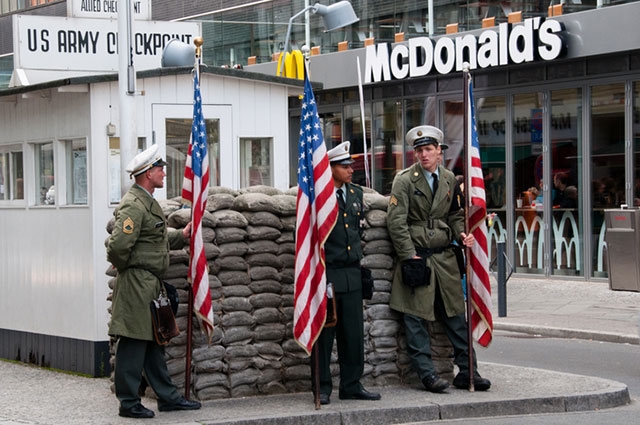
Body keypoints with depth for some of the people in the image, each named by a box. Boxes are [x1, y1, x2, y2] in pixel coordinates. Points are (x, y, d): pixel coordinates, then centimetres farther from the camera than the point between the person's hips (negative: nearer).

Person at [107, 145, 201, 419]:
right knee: (133, 342, -4)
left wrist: (181, 236, 13)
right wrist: (124, 268, -9)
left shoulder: (148, 202, 17)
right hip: (136, 284, -11)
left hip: (150, 284, 11)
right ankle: (128, 403, 2)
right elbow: (119, 245, -26)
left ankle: (168, 397, 22)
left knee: (154, 343, 15)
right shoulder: (134, 205, -17)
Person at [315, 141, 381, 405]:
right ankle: (323, 387, 10)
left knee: (354, 333, 8)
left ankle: (351, 385, 17)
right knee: (325, 333, 1)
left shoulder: (356, 193, 12)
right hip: (326, 273, -6)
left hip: (352, 274, 6)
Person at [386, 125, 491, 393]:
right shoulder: (405, 180, -5)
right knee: (415, 319, -3)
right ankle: (427, 374, 2)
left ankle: (467, 371, 10)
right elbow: (396, 222, -8)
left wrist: (461, 234, -1)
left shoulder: (450, 180, 10)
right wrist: (409, 256, -12)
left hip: (444, 257, 4)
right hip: (415, 256, -4)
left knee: (456, 315, 5)